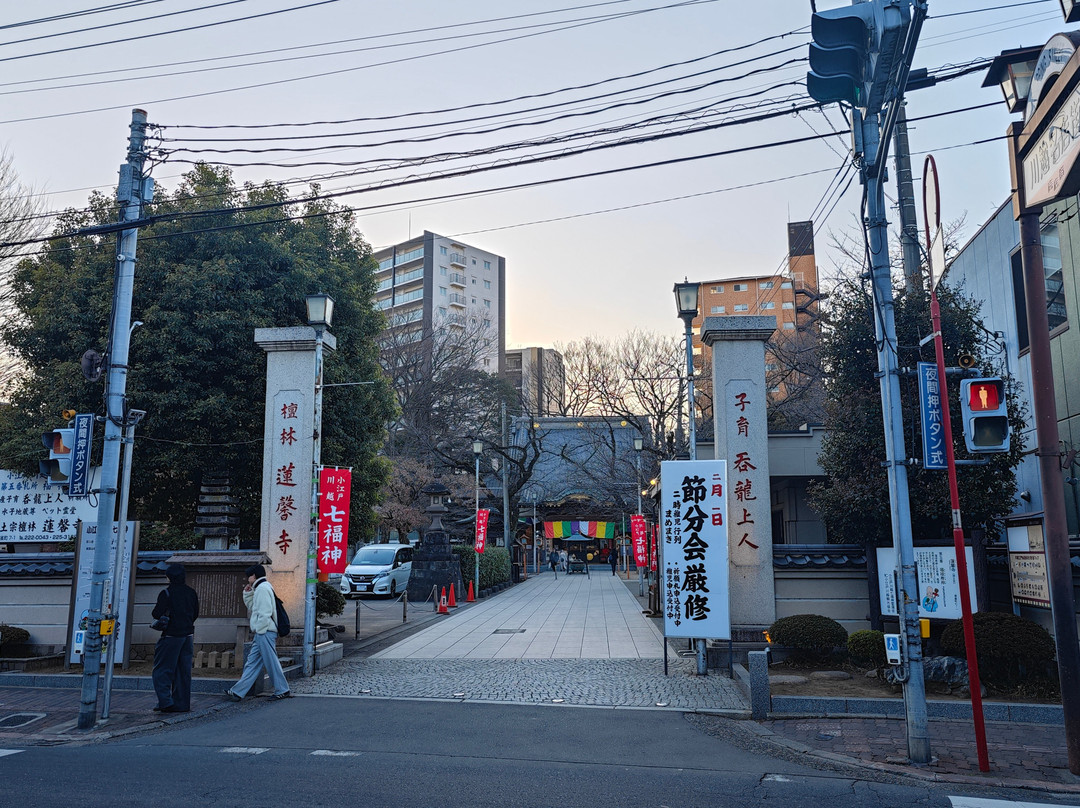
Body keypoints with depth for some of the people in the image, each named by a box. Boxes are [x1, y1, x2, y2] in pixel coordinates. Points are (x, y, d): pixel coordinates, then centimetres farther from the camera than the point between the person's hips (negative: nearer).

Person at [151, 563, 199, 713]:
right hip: (188, 635, 6)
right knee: (183, 671, 10)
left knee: (162, 670, 3)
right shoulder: (191, 592, 7)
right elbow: (195, 614, 13)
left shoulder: (166, 593, -11)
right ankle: (182, 704, 13)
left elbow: (157, 614, -13)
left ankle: (165, 701, -7)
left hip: (171, 635, -6)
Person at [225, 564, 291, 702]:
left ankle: (282, 690, 3)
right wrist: (247, 593, 16)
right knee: (252, 662, 9)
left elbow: (265, 612, -19)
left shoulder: (262, 588, -12)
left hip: (265, 632, -11)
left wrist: (259, 630, -17)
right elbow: (252, 608, 25)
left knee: (271, 661, -4)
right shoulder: (259, 588, 22)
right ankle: (237, 691, 11)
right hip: (262, 633, 11)